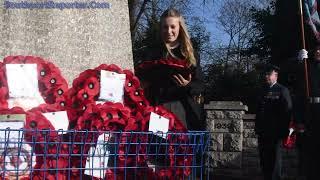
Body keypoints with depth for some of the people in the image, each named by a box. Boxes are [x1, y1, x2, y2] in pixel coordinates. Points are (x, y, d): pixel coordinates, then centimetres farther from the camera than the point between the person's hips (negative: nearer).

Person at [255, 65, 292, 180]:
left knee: (274, 158, 2)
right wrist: (257, 127, 9)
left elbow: (287, 111, -7)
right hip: (262, 131, 5)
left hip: (275, 132, -5)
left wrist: (284, 130, -12)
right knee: (264, 158, 9)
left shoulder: (282, 90, -3)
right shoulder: (263, 90, 14)